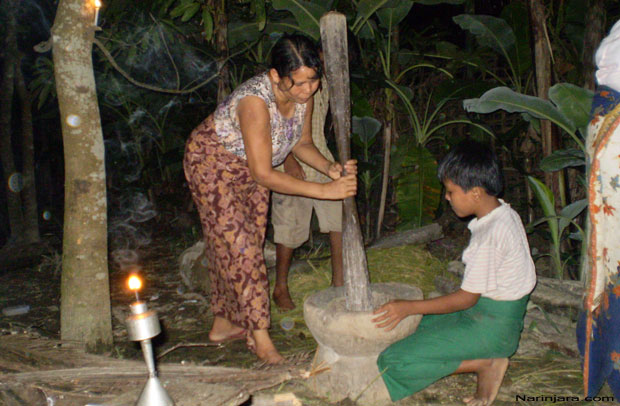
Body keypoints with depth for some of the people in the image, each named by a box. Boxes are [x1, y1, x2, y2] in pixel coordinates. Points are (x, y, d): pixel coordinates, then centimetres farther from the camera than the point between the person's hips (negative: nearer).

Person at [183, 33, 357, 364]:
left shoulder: (303, 93, -14)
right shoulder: (255, 101, -37)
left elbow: (302, 143, -1)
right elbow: (263, 175, -36)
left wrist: (331, 168, -21)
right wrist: (325, 191, -36)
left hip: (249, 167, 7)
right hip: (213, 163, -7)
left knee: (236, 247, 11)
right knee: (240, 247, -9)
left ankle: (223, 324, 25)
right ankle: (260, 337, 0)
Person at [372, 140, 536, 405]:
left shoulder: (490, 235, -25)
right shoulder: (503, 212, 5)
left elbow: (467, 298, -18)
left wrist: (409, 307, -14)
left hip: (491, 326, -10)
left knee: (395, 362, -17)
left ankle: (486, 364, -7)